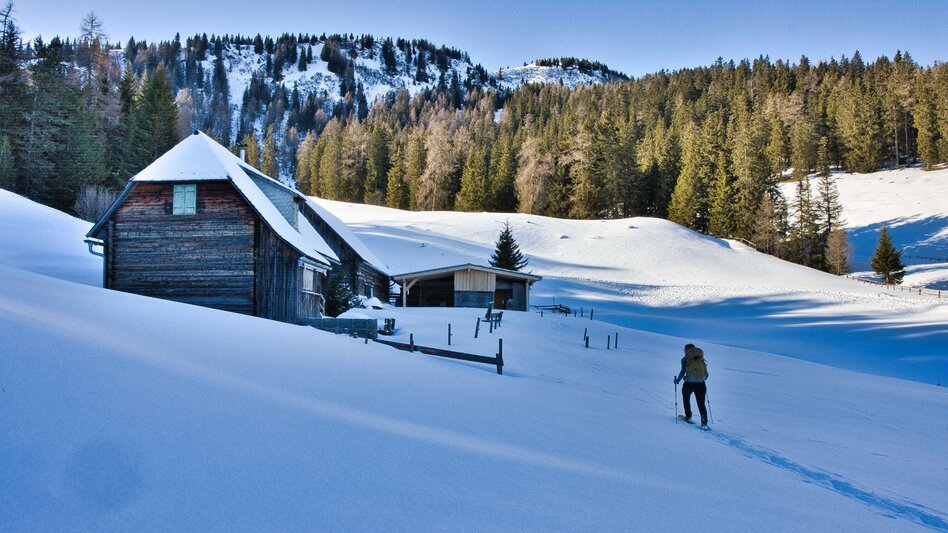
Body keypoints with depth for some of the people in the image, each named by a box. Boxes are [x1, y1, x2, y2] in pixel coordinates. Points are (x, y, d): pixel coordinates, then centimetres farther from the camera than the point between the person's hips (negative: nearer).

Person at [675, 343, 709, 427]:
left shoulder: (685, 359, 0)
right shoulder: (701, 360, 11)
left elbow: (683, 372, -8)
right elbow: (706, 374, 11)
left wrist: (677, 380, 7)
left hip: (689, 383, -2)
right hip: (700, 384, 2)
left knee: (686, 398, 26)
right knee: (701, 404, 8)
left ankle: (688, 416, 23)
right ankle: (704, 421, -5)